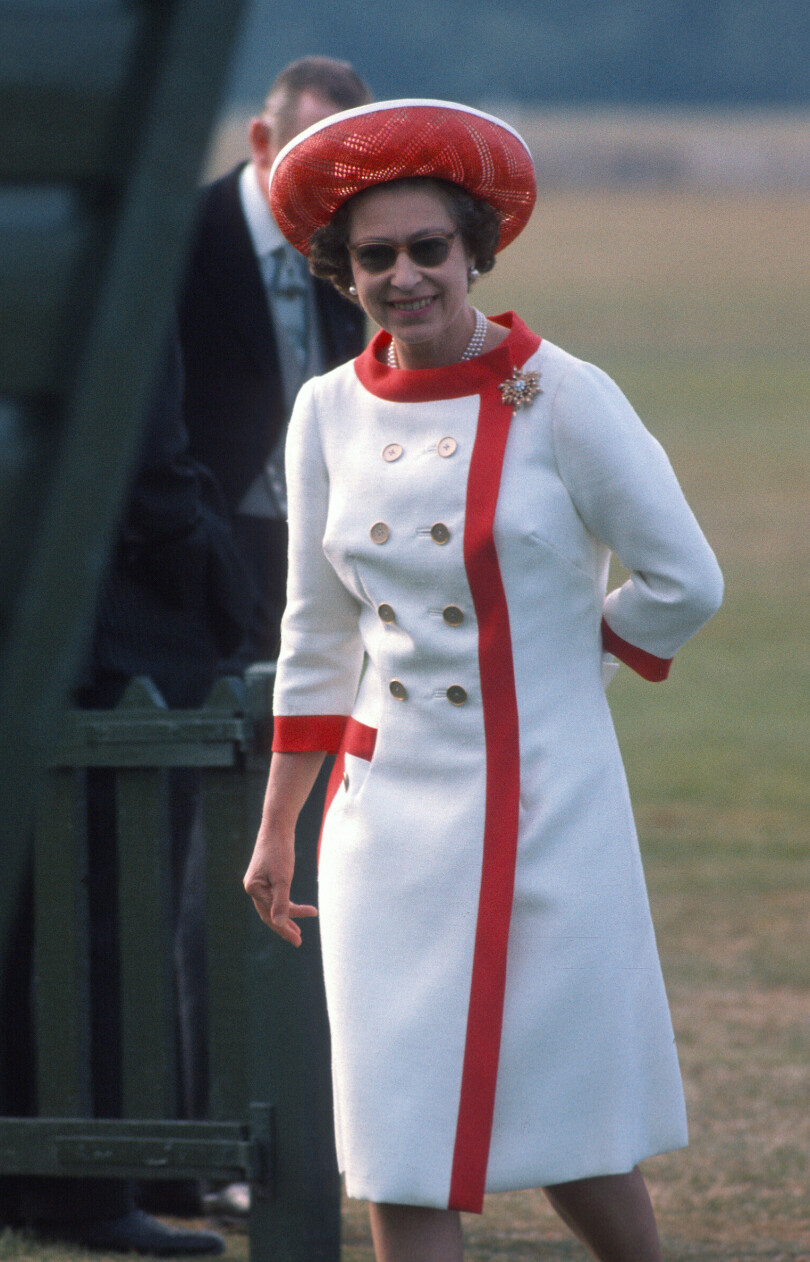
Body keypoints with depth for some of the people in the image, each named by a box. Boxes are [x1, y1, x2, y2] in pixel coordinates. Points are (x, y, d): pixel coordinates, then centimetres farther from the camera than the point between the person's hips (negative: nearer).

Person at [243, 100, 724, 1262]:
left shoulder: (562, 400, -9)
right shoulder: (331, 413, 5)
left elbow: (684, 585, -5)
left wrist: (563, 654, 4)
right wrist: (276, 828, 14)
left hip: (543, 805, -4)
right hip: (388, 811, 4)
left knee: (562, 1129, 3)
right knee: (400, 1158, 0)